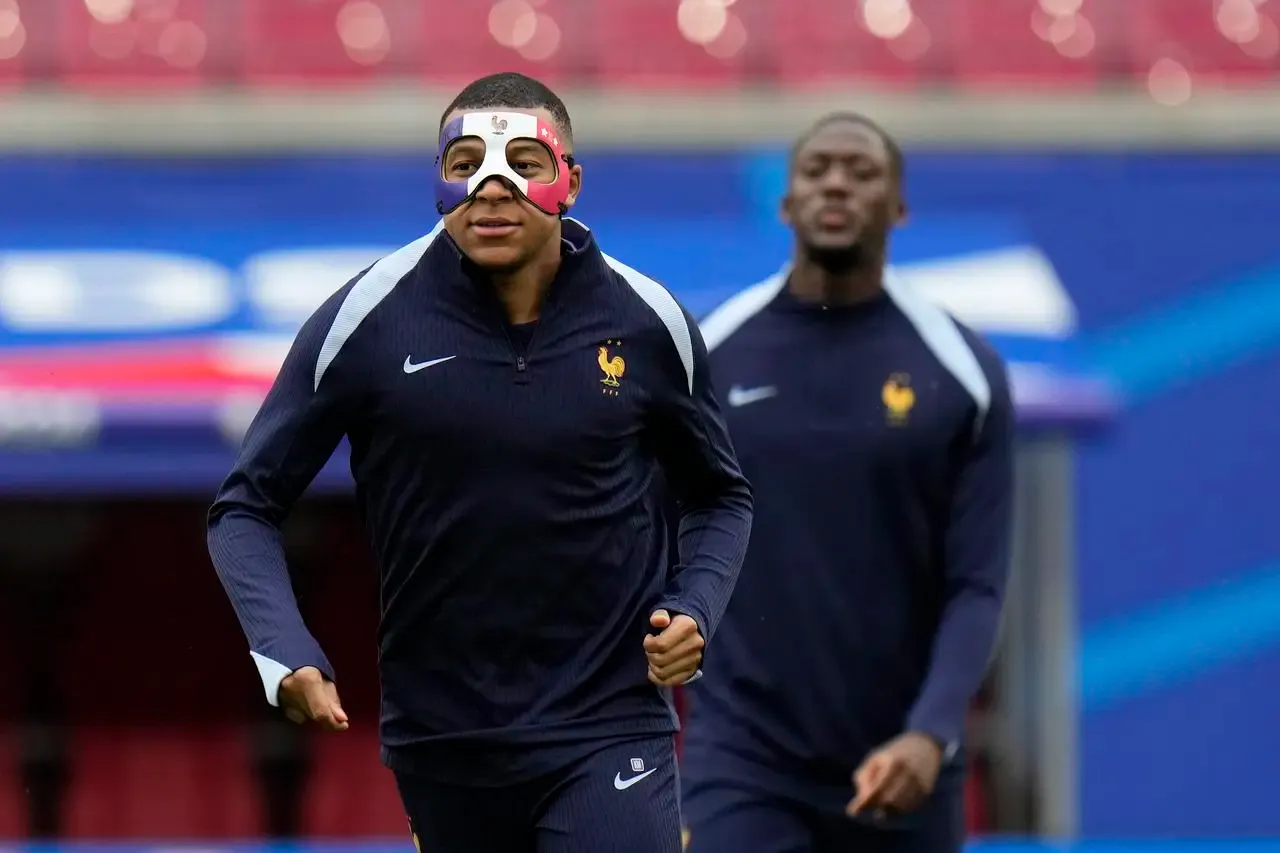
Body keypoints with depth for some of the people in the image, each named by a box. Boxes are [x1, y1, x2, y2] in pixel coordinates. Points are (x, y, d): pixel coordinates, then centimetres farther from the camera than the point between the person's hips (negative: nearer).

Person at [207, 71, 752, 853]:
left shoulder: (645, 321, -4)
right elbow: (248, 506, -2)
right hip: (440, 739, 1)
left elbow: (720, 496, 13)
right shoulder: (368, 320, -8)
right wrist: (284, 651, -18)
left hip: (608, 728, -1)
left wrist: (693, 608, -6)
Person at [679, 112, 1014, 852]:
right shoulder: (708, 357, 1)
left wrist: (931, 734, -21)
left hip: (898, 767, 1)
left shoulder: (962, 373, -2)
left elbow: (977, 586, -6)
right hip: (742, 758, -1)